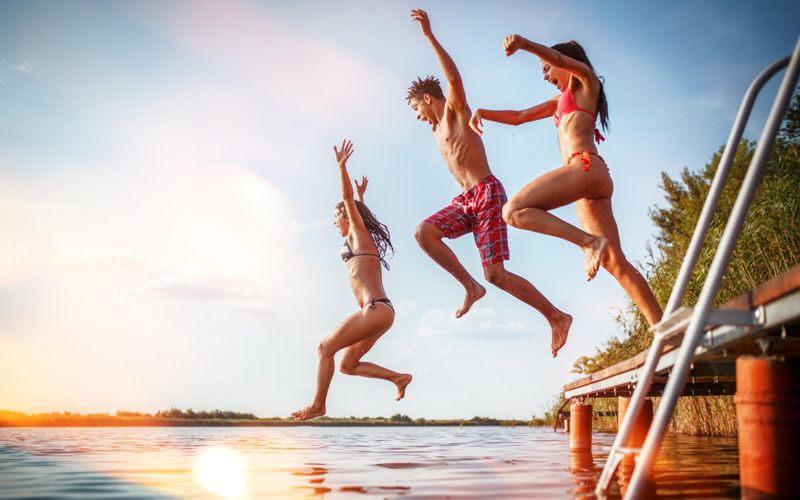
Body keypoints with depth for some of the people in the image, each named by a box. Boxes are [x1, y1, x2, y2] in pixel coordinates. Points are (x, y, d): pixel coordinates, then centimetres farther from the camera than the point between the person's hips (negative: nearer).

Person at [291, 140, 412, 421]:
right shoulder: (361, 239, 24)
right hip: (379, 312, 9)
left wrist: (342, 166, -11)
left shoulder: (359, 234, 2)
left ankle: (318, 404, -6)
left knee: (326, 347, -6)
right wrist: (362, 195, 57)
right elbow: (356, 210, 46)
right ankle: (399, 377, 6)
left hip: (376, 310, -9)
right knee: (348, 366, 10)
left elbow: (348, 199, -9)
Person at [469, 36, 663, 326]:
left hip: (585, 166, -9)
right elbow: (518, 117, 35)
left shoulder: (584, 79, 14)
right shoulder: (560, 101, 35)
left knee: (514, 210, -19)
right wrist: (483, 112, 19)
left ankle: (589, 242, -26)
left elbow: (558, 58, -8)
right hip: (591, 179, 9)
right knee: (615, 263, 1)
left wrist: (524, 44, -26)